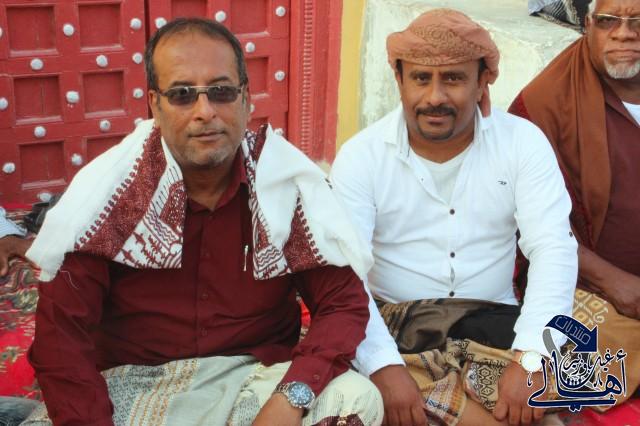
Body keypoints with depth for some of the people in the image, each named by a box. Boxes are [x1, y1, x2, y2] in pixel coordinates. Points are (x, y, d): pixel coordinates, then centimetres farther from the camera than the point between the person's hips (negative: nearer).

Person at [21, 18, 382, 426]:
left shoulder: (291, 180, -9)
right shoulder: (108, 186, -10)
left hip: (257, 373, 1)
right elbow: (61, 330, -10)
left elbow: (344, 301, -8)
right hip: (132, 380, 0)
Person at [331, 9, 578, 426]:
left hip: (492, 320, 1)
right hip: (392, 324, 0)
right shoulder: (361, 155, -6)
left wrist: (531, 358, -26)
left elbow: (554, 248, -11)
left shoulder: (523, 142, -3)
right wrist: (383, 366, -29)